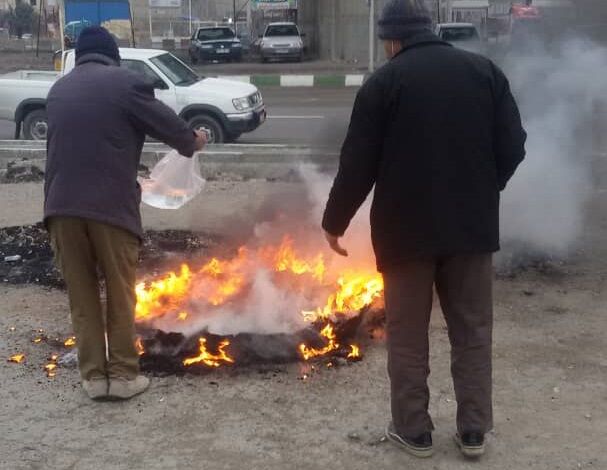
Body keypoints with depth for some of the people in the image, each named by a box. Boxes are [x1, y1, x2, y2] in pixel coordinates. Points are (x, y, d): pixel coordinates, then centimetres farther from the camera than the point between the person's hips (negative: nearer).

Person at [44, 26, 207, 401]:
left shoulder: (58, 89, 17)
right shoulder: (125, 83, -2)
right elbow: (165, 122, 3)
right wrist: (192, 142, 23)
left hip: (62, 204, 5)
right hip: (110, 204, -4)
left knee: (81, 295, 12)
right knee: (120, 293, 8)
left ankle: (94, 376, 15)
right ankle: (123, 374, 13)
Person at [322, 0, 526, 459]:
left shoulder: (384, 81, -6)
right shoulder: (486, 71, 5)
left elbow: (357, 164, -7)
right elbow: (513, 147, 3)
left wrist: (335, 221, 6)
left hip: (406, 227, -3)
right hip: (473, 224, 3)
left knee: (408, 334, 9)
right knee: (473, 330, 14)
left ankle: (414, 430, 17)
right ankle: (473, 430, 20)